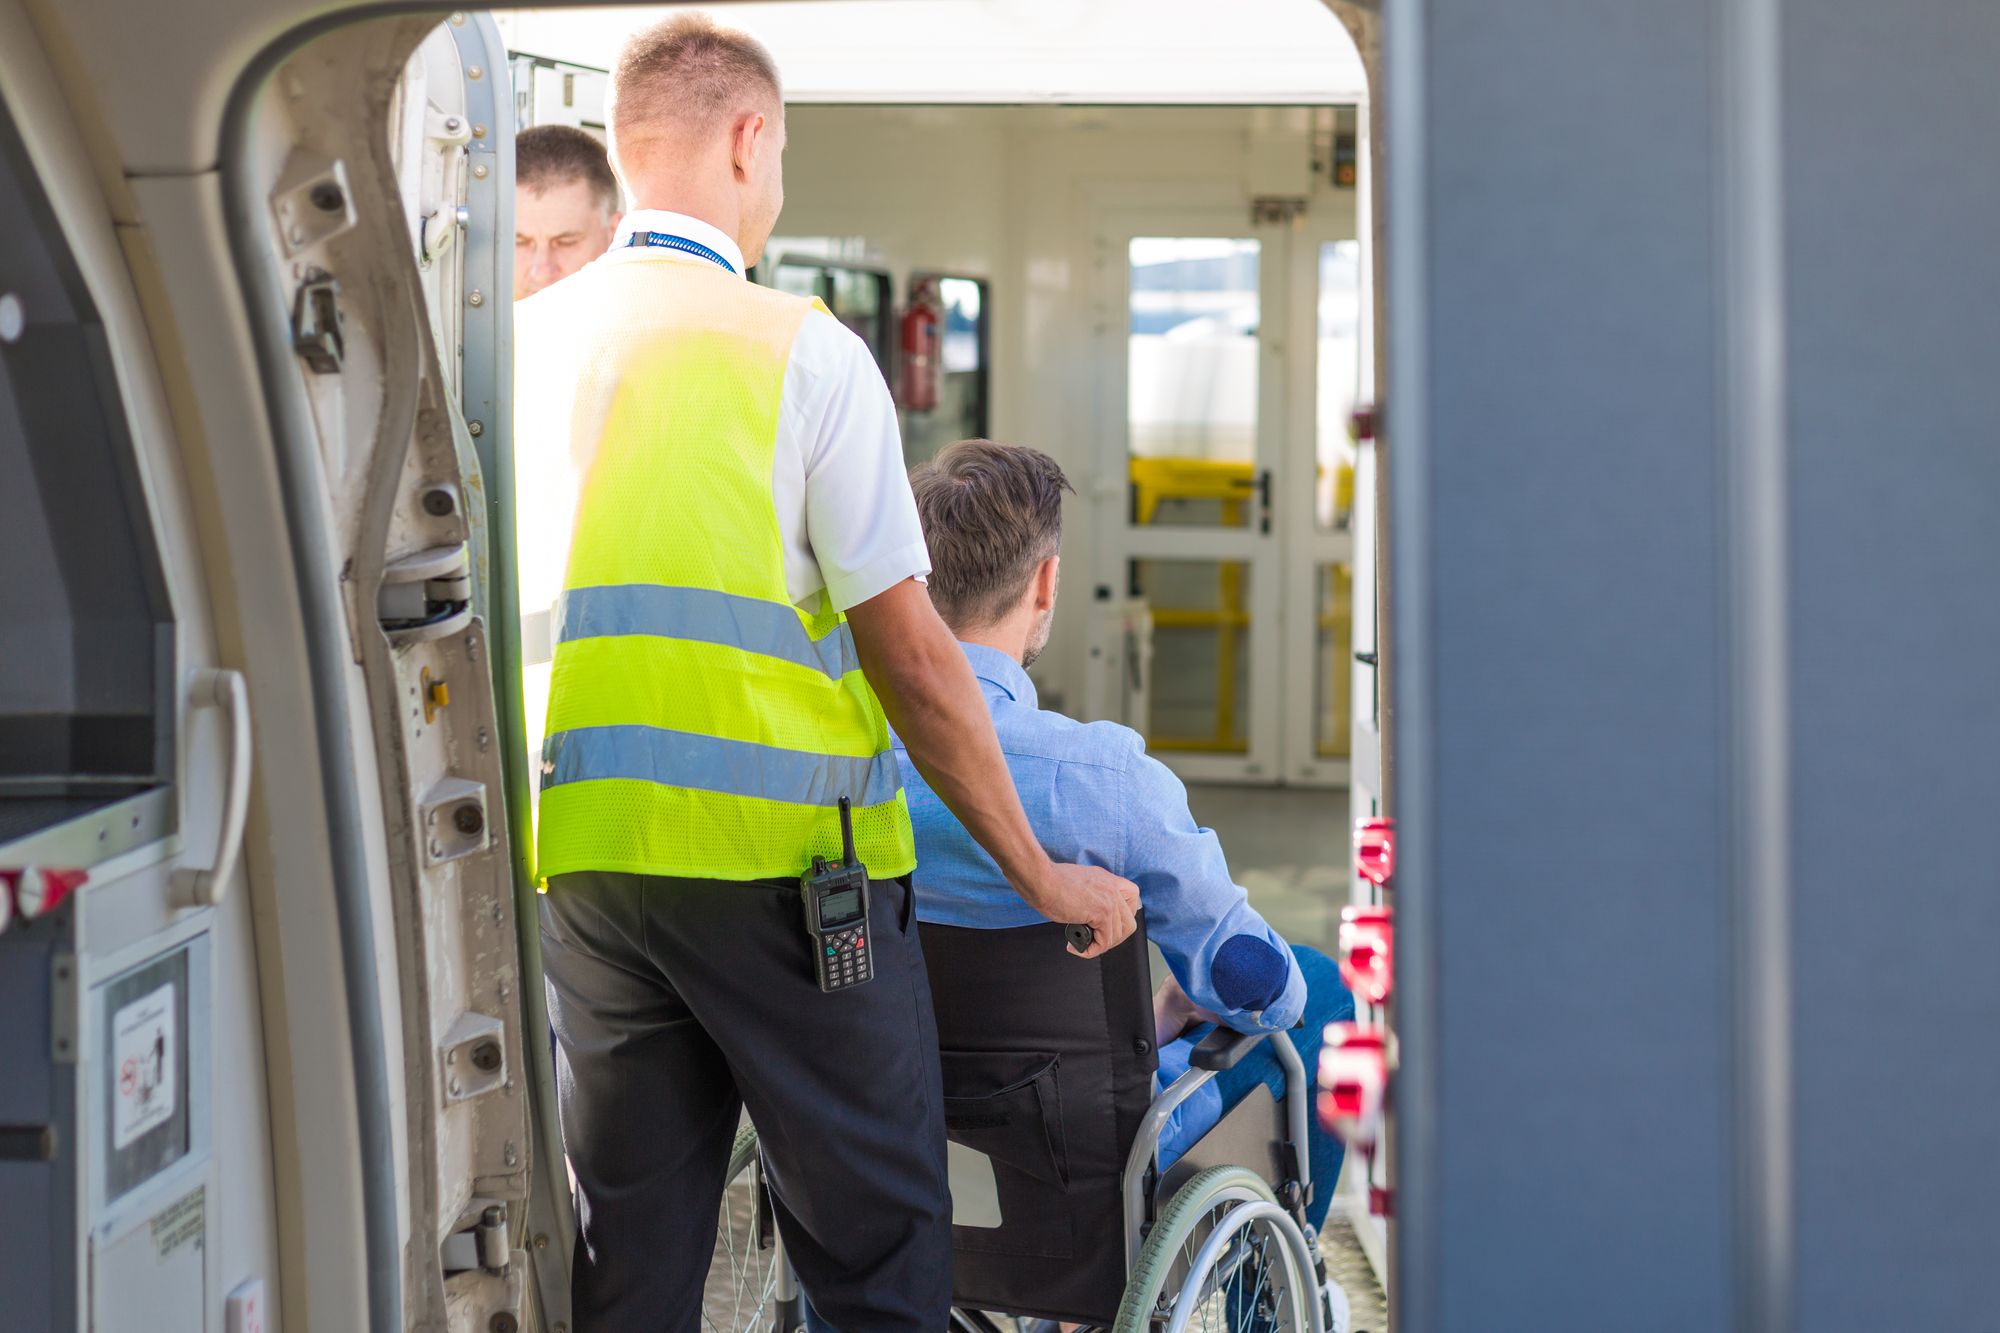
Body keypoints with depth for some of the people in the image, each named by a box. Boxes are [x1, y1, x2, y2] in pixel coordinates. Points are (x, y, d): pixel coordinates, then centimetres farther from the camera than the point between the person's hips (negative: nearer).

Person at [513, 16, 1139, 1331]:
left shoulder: (517, 346, 6)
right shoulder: (799, 348, -8)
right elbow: (907, 647, -8)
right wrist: (1041, 874, 0)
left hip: (578, 850, 5)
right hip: (774, 852, -5)